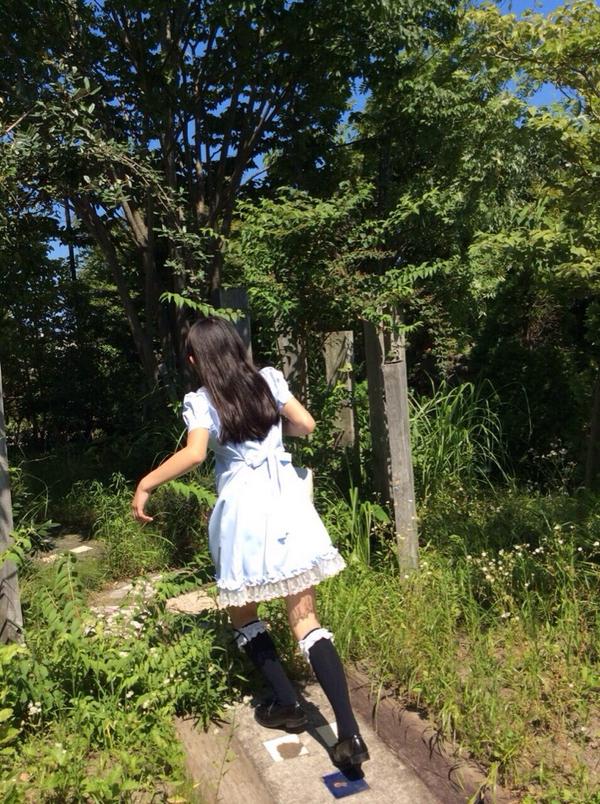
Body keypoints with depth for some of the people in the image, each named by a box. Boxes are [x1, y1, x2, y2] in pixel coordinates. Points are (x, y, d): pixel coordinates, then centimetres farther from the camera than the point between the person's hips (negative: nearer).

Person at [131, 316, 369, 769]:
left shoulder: (200, 401, -1)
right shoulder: (269, 379, 7)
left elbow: (194, 454, -17)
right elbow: (306, 425, 8)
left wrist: (145, 485, -5)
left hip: (243, 508, -3)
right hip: (288, 500, 3)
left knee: (242, 611, 20)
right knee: (305, 618, 6)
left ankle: (287, 704, 25)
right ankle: (350, 734, 1)